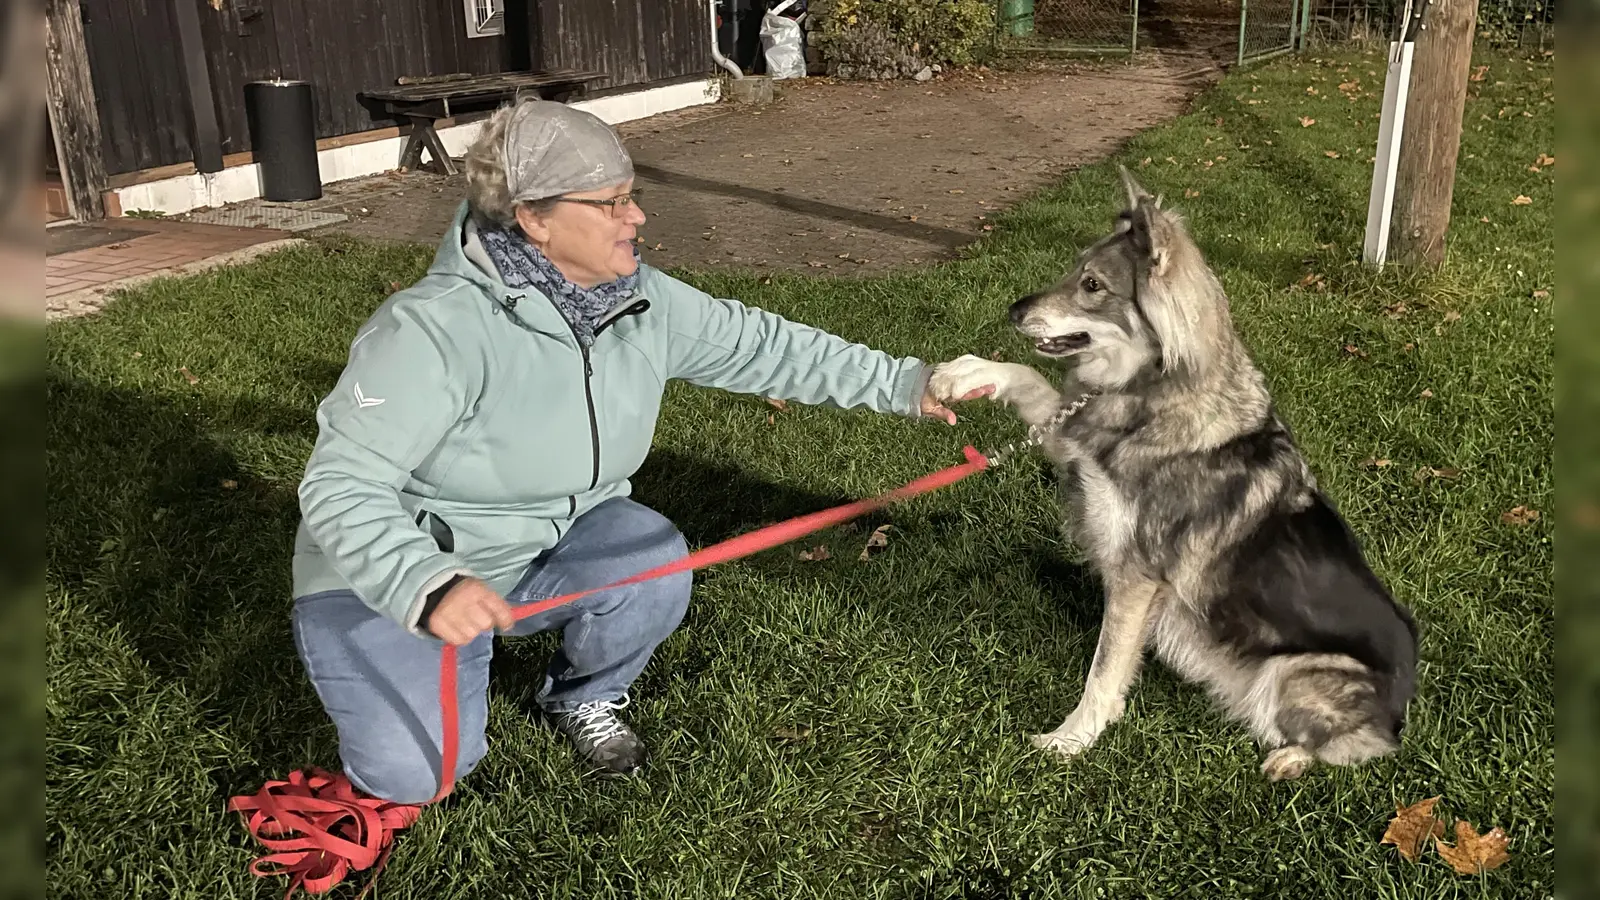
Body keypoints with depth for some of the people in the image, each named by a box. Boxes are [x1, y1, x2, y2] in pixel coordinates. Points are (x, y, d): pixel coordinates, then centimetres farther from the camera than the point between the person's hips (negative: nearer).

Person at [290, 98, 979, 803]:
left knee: (654, 565, -25)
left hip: (548, 543, 5)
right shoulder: (432, 331, -30)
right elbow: (341, 487, -29)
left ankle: (582, 695, 9)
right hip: (389, 574, -4)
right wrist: (427, 587, -45)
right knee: (415, 775, -17)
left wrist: (901, 383, -3)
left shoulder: (643, 303, -10)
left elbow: (759, 345, -1)